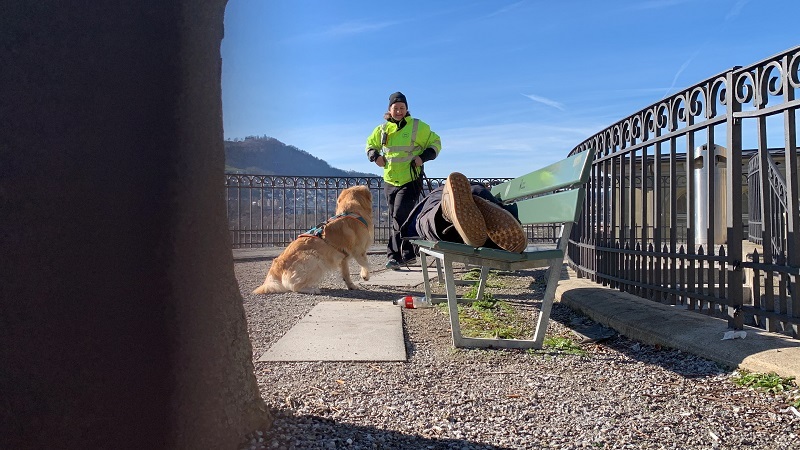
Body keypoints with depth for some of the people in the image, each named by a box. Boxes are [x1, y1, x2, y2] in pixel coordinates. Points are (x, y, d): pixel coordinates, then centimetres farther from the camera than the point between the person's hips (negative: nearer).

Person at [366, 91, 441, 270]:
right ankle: (407, 254, 19)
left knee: (399, 216, -15)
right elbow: (370, 144, 24)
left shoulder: (418, 127, -4)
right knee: (396, 219, 9)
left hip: (411, 181, -5)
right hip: (390, 181, 5)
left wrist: (423, 157, -12)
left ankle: (395, 255, -7)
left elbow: (435, 143, 4)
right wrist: (375, 155, 3)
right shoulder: (382, 129, 8)